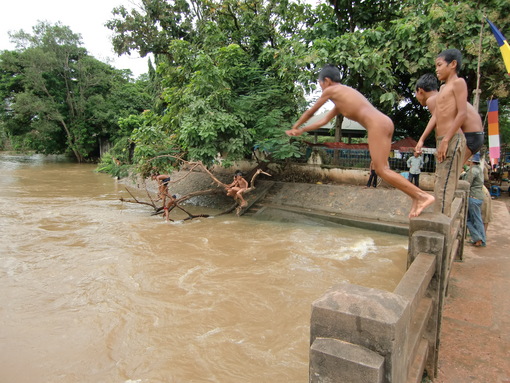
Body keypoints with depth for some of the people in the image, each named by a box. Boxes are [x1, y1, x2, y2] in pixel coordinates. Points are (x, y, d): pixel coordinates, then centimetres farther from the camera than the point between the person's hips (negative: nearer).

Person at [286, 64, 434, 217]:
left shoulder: (331, 90, 7)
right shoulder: (343, 95, 32)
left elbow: (310, 112, 16)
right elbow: (324, 120, 38)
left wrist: (295, 127, 33)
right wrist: (301, 131, 42)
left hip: (376, 124, -9)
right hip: (385, 122, 9)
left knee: (382, 170, -11)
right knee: (381, 169, 11)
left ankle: (422, 195, -14)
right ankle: (416, 196, 6)